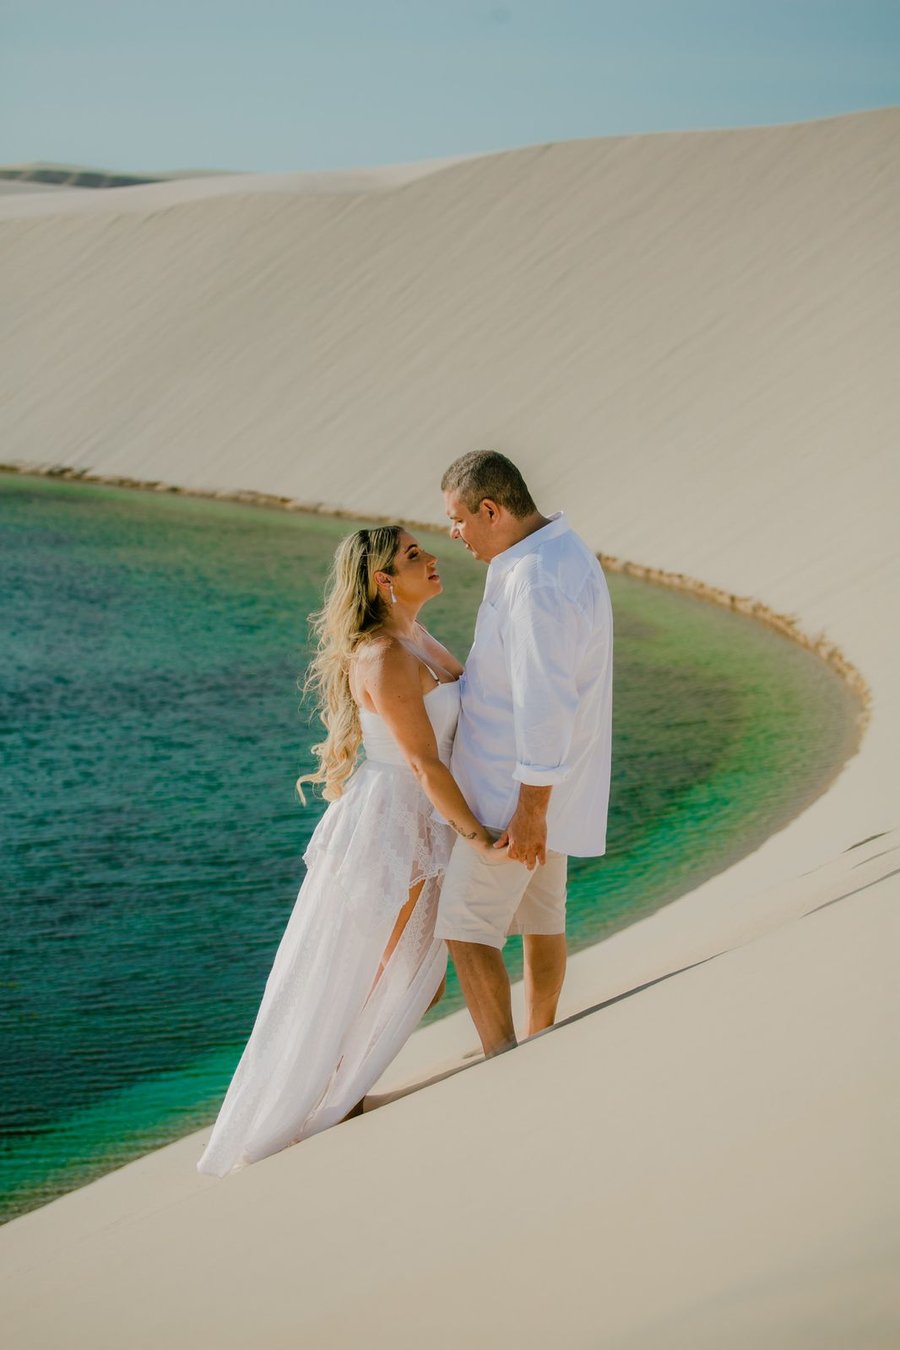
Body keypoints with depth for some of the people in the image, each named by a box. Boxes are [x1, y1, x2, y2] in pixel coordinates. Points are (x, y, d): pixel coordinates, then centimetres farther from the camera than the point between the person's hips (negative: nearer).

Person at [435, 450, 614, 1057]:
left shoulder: (539, 585, -26)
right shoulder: (560, 552, 8)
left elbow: (545, 707, -27)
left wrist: (530, 812, -23)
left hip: (517, 793, -10)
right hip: (542, 782, 10)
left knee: (467, 930, -4)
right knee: (541, 916, 18)